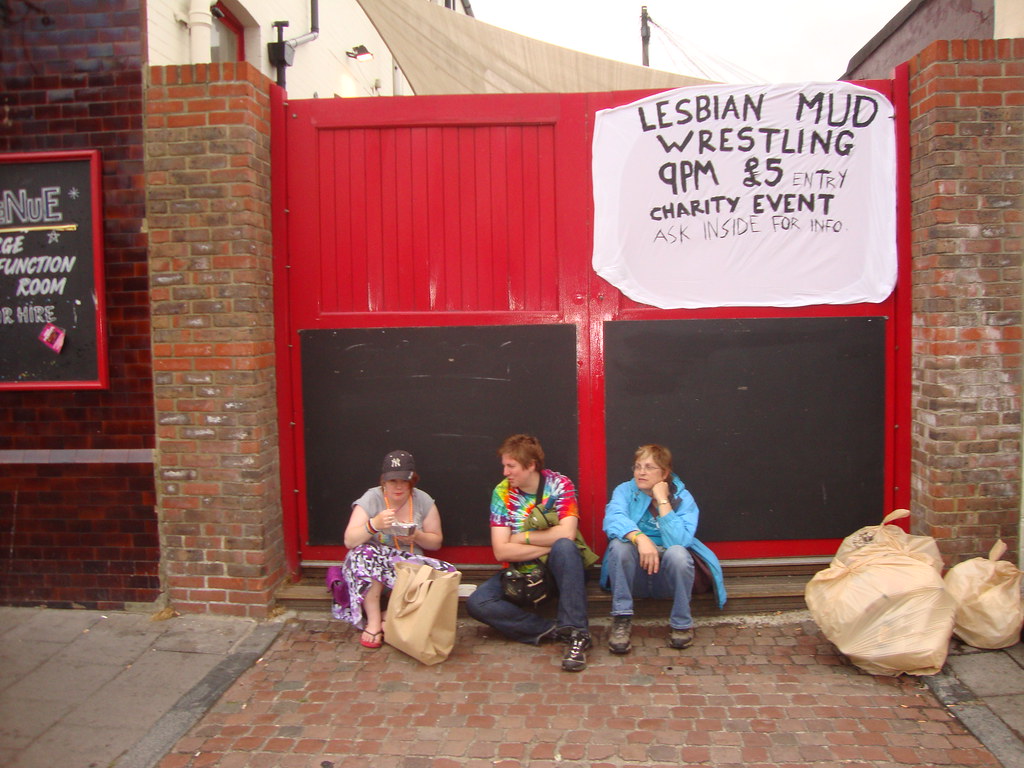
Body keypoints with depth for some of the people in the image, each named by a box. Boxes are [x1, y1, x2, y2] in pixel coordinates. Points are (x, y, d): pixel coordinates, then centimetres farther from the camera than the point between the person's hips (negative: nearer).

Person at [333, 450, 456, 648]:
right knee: (364, 554, -35)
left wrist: (417, 536, -16)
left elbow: (436, 542, 6)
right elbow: (349, 541, -16)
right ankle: (373, 622, -25)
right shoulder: (371, 499, -7)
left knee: (446, 571, -25)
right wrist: (374, 525, -34)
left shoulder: (423, 501, 1)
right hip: (374, 565, -2)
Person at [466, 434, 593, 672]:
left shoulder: (559, 484, -9)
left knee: (564, 547, -36)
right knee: (477, 603, -21)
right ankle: (553, 629, -21)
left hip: (559, 569, -2)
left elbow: (567, 533, -25)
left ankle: (576, 633, -30)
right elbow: (501, 551, -11)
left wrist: (522, 537, -16)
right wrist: (548, 545, -17)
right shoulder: (502, 492, -4)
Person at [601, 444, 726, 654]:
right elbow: (612, 519, -24)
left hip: (667, 576, 0)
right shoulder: (625, 491, -1)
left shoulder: (682, 498, -3)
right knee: (619, 544, -29)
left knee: (678, 552, -32)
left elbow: (679, 540, -21)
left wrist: (662, 501, -19)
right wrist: (640, 538, -41)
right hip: (634, 576, 1)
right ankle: (621, 620, -18)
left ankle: (681, 623, -10)